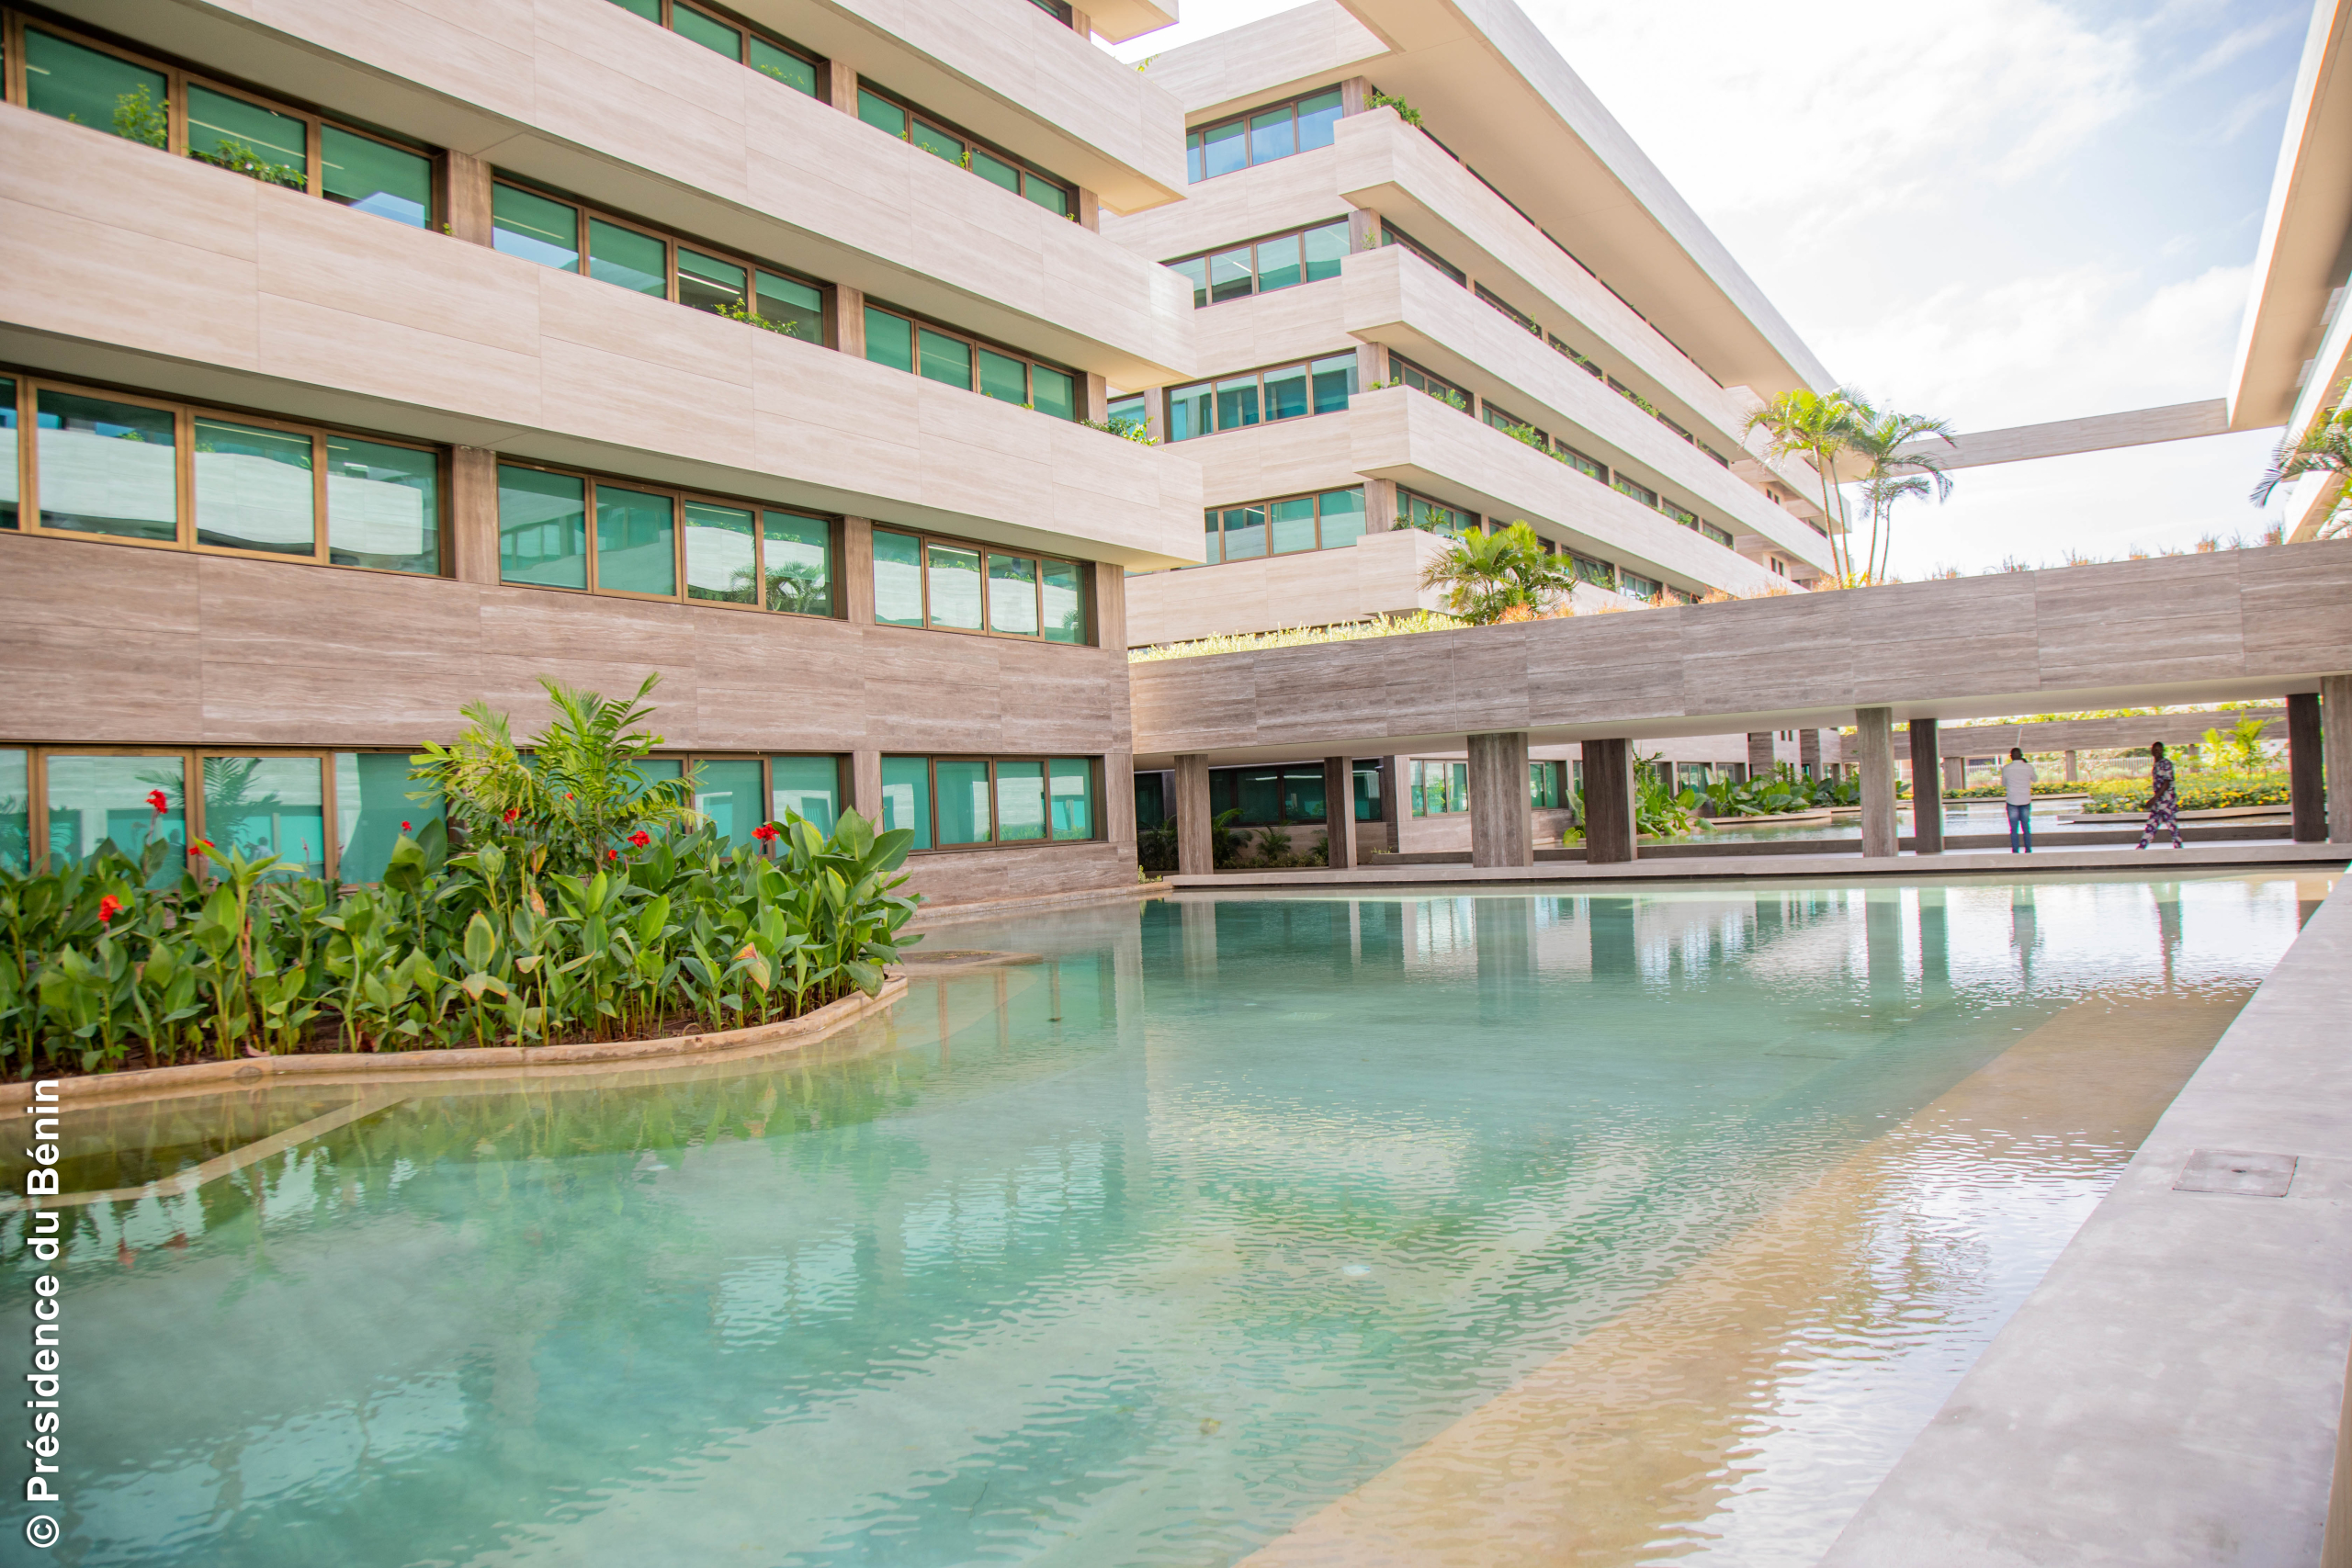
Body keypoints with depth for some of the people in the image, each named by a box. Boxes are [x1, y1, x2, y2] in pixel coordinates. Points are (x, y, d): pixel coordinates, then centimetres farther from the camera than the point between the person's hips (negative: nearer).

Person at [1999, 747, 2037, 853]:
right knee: (2026, 827, 9)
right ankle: (2028, 850, 10)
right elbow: (2034, 779, 15)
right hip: (2025, 800, 1)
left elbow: (2003, 784, 4)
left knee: (2014, 828, 3)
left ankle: (2015, 851, 2)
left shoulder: (2006, 768, -8)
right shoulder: (2029, 767, -5)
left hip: (2012, 801, -1)